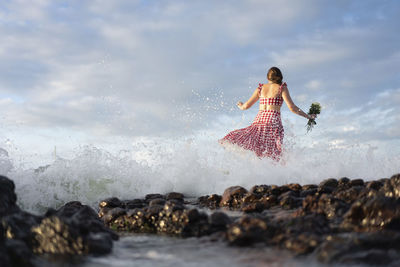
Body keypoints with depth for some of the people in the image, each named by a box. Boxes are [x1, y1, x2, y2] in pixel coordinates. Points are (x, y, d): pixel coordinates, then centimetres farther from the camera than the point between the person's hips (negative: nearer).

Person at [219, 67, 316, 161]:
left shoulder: (261, 88, 18)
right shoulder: (281, 88, 7)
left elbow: (246, 105, 22)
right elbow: (292, 108, -2)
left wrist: (241, 106, 45)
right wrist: (308, 116, 7)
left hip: (258, 120, 4)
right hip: (273, 121, -4)